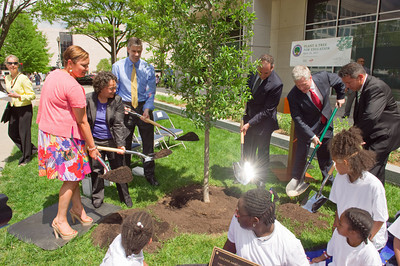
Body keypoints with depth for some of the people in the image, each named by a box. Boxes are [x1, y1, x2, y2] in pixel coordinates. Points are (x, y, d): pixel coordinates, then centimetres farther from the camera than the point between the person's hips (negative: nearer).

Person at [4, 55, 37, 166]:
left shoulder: (23, 78, -14)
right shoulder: (7, 78, 8)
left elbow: (32, 95, -14)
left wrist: (18, 96, -26)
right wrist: (8, 97, 3)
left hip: (25, 109, -8)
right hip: (13, 109, 8)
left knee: (24, 133, 2)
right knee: (12, 133, 13)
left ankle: (26, 157, 20)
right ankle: (32, 149, 31)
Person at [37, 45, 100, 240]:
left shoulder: (53, 75, 9)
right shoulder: (73, 87, -20)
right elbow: (82, 122, -16)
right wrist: (92, 147, -7)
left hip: (48, 129, 10)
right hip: (63, 137, -10)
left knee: (74, 174, 17)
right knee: (71, 177, 2)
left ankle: (77, 208, 30)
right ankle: (60, 219, 14)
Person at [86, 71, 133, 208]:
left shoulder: (117, 100, -9)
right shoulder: (88, 100, -7)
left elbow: (118, 124, -12)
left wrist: (120, 144, -20)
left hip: (113, 140, -1)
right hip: (94, 141, 1)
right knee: (96, 170, 12)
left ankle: (125, 196, 25)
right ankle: (97, 197, 32)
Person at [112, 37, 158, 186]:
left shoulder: (148, 67, 1)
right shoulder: (118, 66, 0)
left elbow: (151, 91, -1)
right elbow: (114, 90, 5)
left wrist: (147, 109, -16)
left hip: (144, 107, 1)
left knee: (148, 141, 5)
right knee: (124, 143, 8)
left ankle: (149, 174, 21)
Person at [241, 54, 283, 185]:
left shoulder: (276, 84, -26)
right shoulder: (253, 71, -8)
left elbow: (267, 110, -22)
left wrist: (249, 123, -23)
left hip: (263, 122, -6)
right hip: (249, 116, 6)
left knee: (262, 151, 9)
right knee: (247, 149, 18)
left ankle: (260, 179, 28)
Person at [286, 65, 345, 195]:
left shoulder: (323, 77, -19)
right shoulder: (293, 96, -28)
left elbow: (339, 82, 5)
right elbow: (298, 119, -24)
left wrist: (340, 97, 7)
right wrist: (311, 136, -25)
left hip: (325, 123, 4)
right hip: (306, 127, -4)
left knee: (326, 151, 16)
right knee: (302, 151, -3)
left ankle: (327, 176, 37)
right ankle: (295, 179, 18)